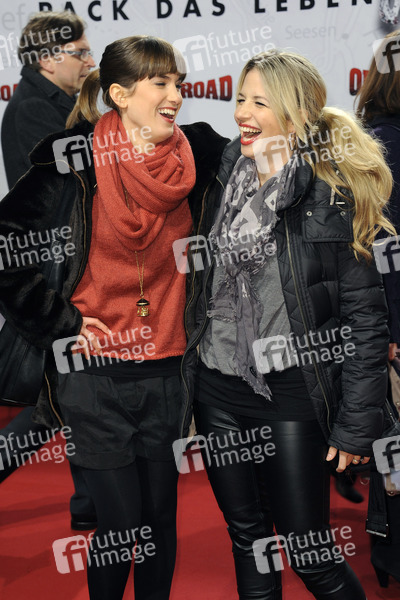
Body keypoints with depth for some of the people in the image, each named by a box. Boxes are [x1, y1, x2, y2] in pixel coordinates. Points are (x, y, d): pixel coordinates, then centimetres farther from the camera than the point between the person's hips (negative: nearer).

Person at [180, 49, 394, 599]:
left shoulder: (334, 198, -11)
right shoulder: (221, 181, 5)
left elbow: (365, 318, -10)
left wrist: (356, 425, -10)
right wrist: (186, 383, 12)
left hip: (290, 394, -5)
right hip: (217, 392, 5)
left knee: (308, 552, 7)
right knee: (247, 540, 19)